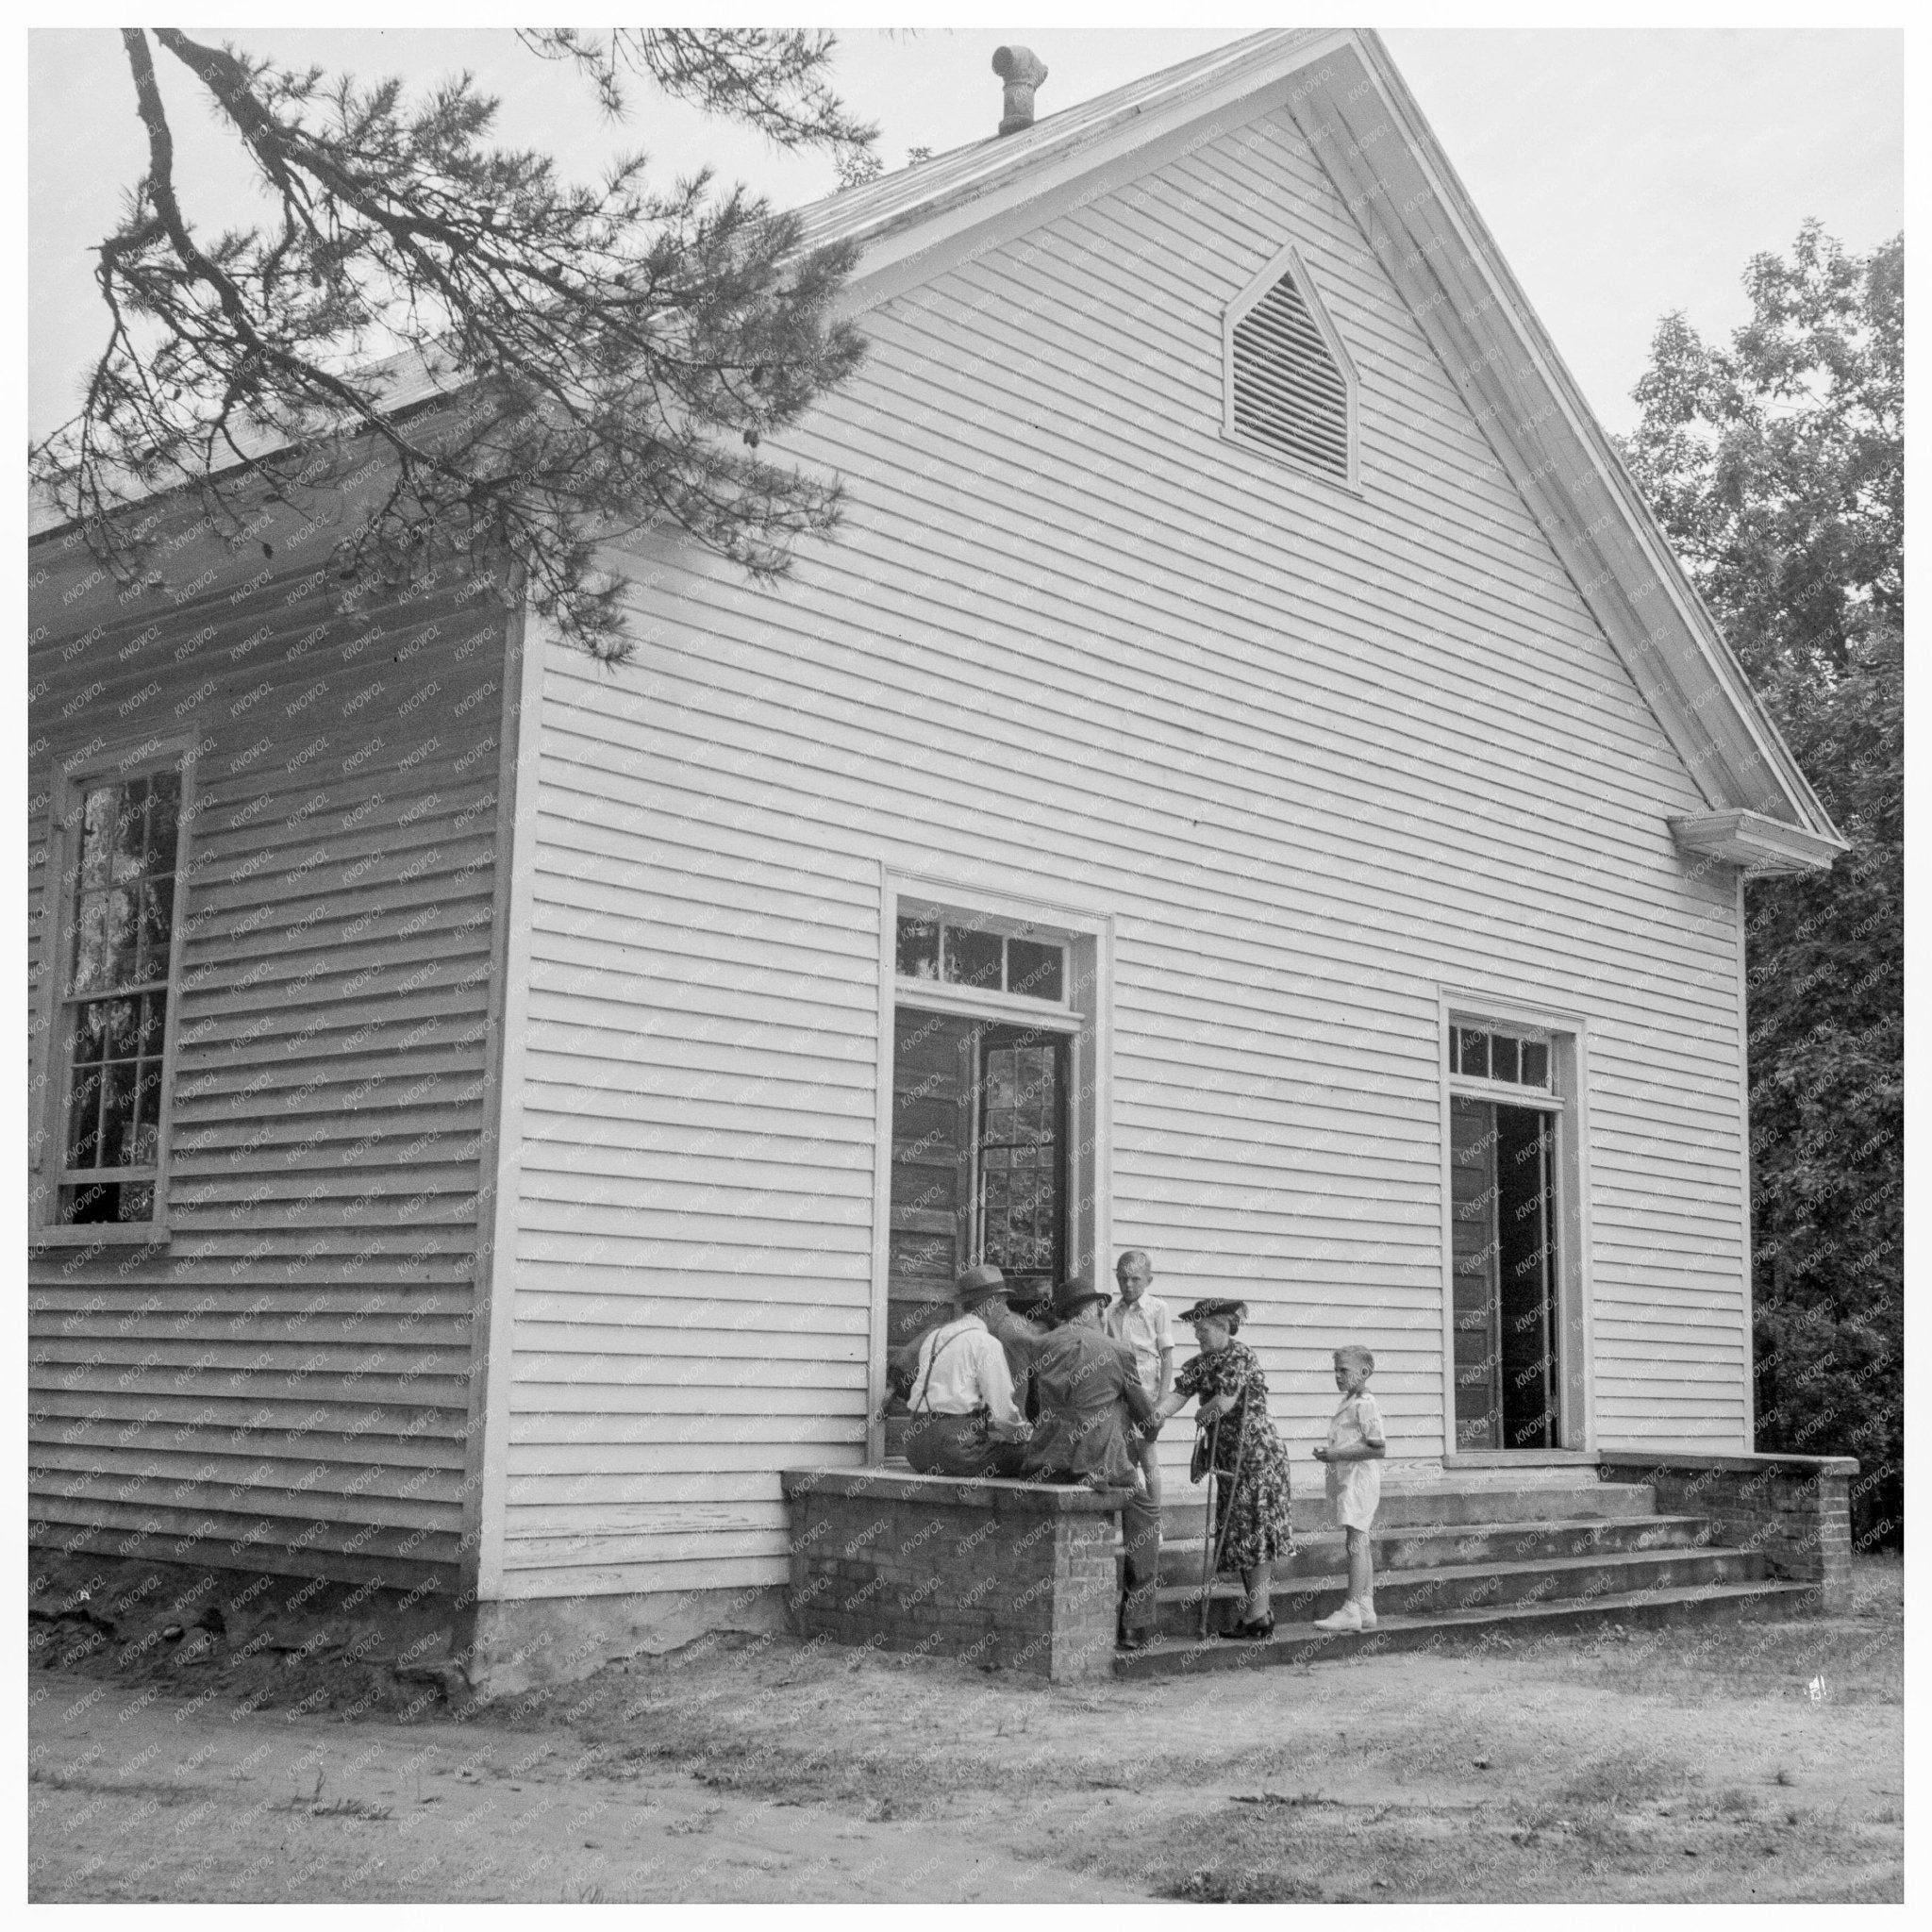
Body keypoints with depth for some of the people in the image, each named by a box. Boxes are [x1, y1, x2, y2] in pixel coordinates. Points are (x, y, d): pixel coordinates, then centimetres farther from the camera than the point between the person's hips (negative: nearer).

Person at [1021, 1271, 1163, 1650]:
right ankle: (1137, 1626, 11)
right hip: (1100, 1462, -4)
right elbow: (1143, 1411, 13)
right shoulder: (1116, 1351, 1)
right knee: (1144, 1519, 16)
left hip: (1047, 1463, 4)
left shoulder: (1044, 1348, 9)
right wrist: (1153, 1422, 36)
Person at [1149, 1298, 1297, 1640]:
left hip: (1257, 1455, -9)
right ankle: (1260, 1610, 18)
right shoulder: (1203, 1363, 10)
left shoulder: (1240, 1356, -15)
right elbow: (1178, 1393, -1)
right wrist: (1153, 1415, -18)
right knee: (1238, 1533, 11)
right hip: (1231, 1458, 9)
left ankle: (1257, 1615, -1)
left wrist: (1200, 1414, -4)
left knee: (1254, 1531, -5)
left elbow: (1224, 1402, -23)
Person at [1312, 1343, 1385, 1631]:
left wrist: (1338, 1454, -20)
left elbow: (1378, 1449, -20)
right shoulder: (1348, 1403, 17)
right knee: (1361, 1543, 11)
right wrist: (1329, 1455, 10)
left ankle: (1351, 1610, -10)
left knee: (1356, 1542, -9)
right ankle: (1366, 1609, 15)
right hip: (1346, 1480, 10)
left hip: (1359, 1480, -10)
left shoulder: (1364, 1405, -14)